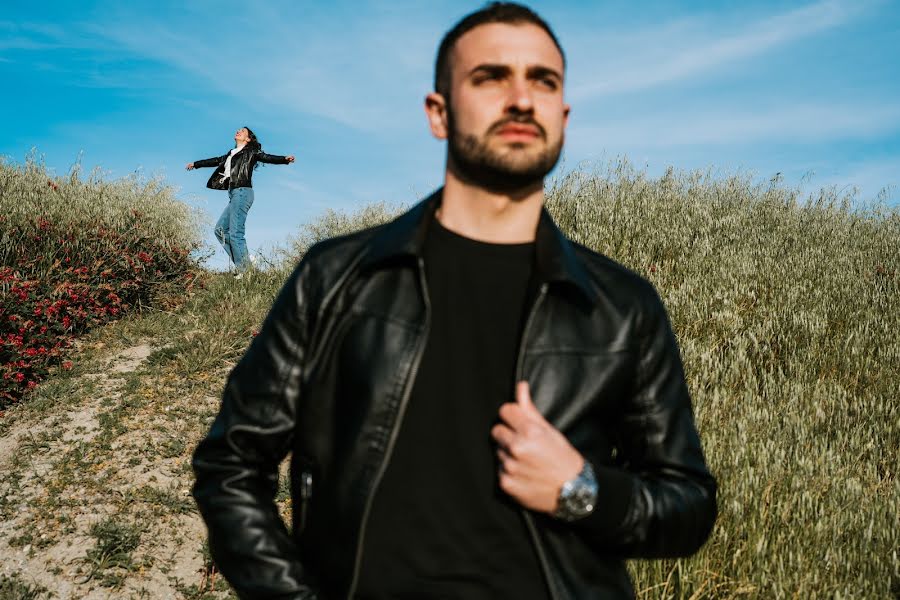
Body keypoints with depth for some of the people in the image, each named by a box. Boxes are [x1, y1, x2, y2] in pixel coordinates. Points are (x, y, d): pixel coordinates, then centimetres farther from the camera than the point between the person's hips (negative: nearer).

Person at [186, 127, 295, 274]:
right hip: (234, 195, 9)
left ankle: (245, 271, -13)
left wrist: (285, 159, -28)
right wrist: (195, 164, 47)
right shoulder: (231, 155, 22)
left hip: (242, 192, -9)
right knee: (220, 229, 7)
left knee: (235, 233, -14)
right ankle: (244, 262, 3)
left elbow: (267, 157, -11)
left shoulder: (250, 152, 2)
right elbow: (216, 161, 34)